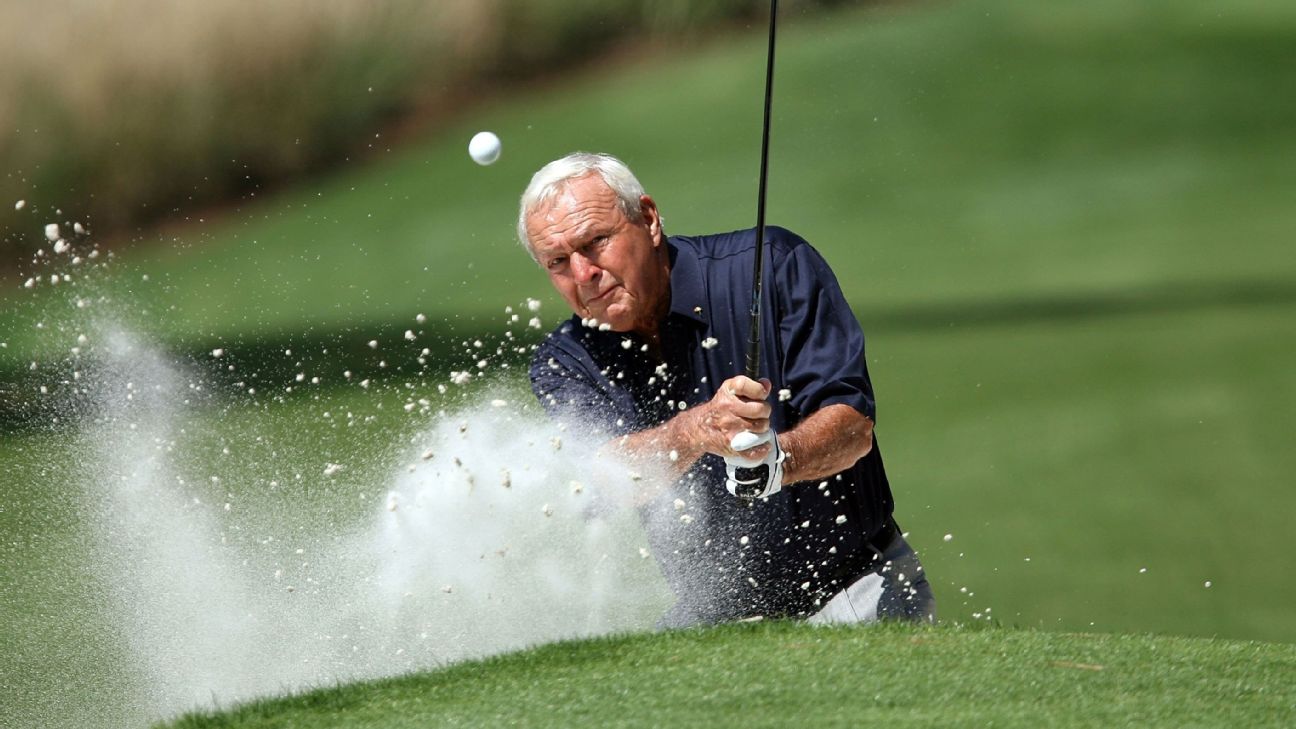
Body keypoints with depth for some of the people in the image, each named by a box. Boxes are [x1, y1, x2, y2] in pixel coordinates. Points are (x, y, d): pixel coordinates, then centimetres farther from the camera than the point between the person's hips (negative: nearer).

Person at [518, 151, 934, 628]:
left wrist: (773, 459, -35)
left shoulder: (774, 266, -7)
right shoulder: (564, 364, -1)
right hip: (712, 619, 5)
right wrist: (695, 432, -41)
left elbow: (854, 425, -14)